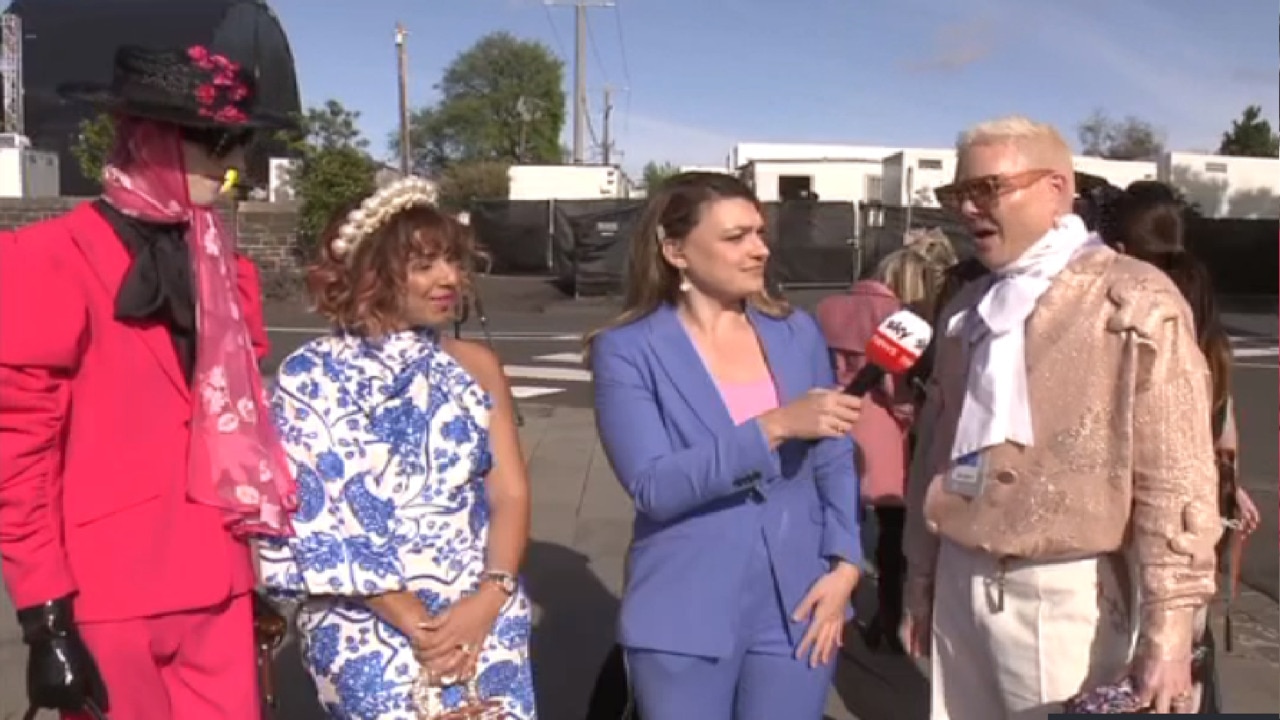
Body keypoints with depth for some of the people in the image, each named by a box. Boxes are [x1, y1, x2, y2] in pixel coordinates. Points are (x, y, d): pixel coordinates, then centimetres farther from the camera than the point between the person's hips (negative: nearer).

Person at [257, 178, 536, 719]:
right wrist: (412, 621, -13)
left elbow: (510, 493, 4)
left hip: (481, 614, 3)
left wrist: (490, 597, -13)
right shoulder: (312, 375, -4)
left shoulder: (477, 365, 7)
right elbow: (314, 516, -8)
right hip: (367, 624, -3)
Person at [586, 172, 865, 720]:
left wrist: (845, 564, -6)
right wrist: (774, 427, -25)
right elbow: (653, 486, -19)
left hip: (797, 607, 3)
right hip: (686, 617, -3)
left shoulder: (797, 333, 4)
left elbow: (835, 461, 7)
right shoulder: (629, 350, -8)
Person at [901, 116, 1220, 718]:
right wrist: (922, 579, 16)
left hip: (1067, 596, -5)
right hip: (960, 585, 6)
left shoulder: (1134, 302, -9)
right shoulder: (968, 307, 11)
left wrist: (1168, 628, -14)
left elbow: (1175, 479, -12)